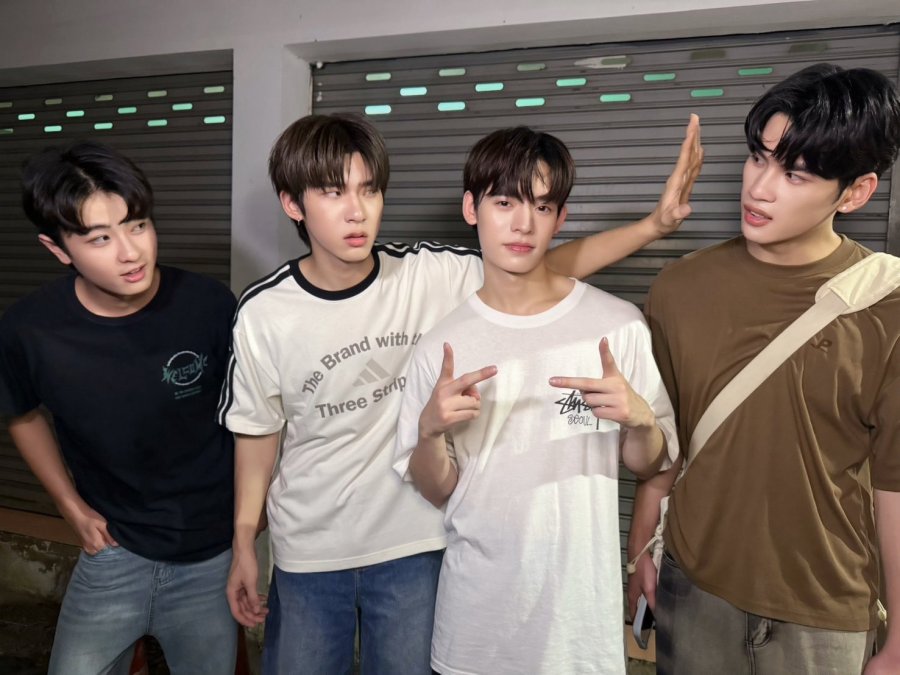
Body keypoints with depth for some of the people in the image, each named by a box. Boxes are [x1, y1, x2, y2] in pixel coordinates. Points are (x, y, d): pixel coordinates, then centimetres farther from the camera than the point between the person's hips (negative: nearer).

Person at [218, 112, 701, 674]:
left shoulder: (433, 275, -12)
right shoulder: (264, 312, -12)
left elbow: (548, 268, -6)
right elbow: (258, 432, -2)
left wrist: (656, 223, -16)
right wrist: (243, 543, 3)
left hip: (414, 545, 0)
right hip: (307, 553, 0)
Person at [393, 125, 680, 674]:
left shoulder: (620, 325, -10)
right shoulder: (442, 345, -6)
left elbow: (649, 465, 0)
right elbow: (436, 491, -1)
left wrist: (638, 420, -21)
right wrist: (430, 430, -20)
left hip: (580, 600, -1)